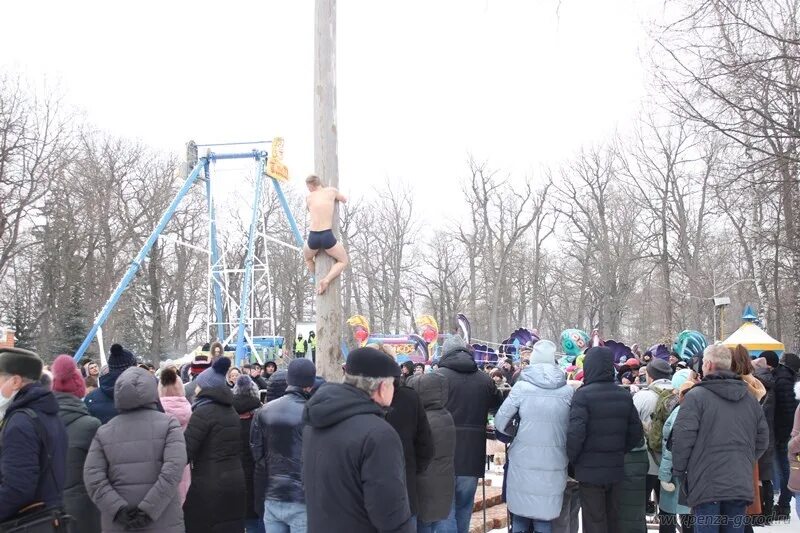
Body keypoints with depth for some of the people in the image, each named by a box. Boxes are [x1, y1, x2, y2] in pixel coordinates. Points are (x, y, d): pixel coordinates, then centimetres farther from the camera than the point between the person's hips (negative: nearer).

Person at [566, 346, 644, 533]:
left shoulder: (583, 394, -14)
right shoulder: (624, 395, 5)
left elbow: (575, 433, -21)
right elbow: (636, 433, 7)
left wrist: (571, 459, -6)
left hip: (590, 470, -5)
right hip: (616, 469, 5)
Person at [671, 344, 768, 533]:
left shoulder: (696, 396, -8)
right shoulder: (750, 399, 12)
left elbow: (683, 438, -12)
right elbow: (763, 439, 17)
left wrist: (678, 472, 0)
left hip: (707, 485, -5)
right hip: (741, 486, 5)